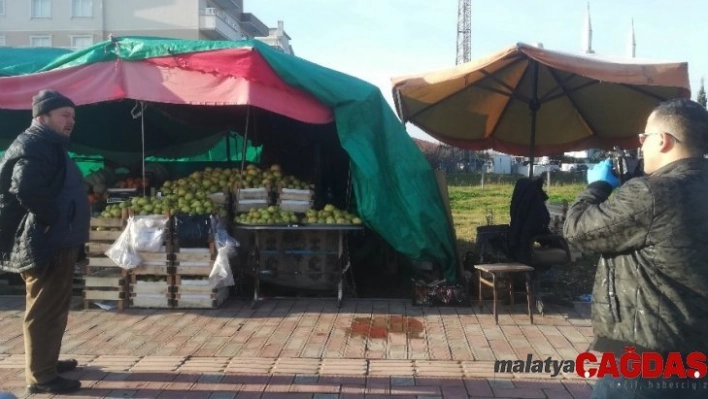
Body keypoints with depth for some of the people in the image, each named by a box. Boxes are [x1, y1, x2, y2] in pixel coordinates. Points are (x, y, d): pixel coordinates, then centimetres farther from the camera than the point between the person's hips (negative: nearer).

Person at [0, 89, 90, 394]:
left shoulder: (49, 146, 18)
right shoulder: (33, 146, -15)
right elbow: (27, 190, -31)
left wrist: (65, 226, 15)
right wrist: (54, 219, -21)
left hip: (56, 242, 11)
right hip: (45, 244, -11)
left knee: (52, 308, 20)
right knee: (44, 310, -3)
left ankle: (46, 361, 32)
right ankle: (40, 376, 5)